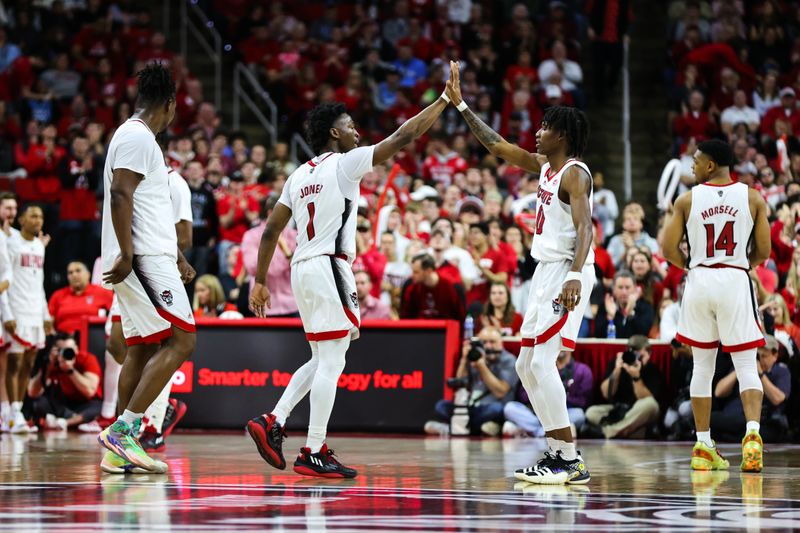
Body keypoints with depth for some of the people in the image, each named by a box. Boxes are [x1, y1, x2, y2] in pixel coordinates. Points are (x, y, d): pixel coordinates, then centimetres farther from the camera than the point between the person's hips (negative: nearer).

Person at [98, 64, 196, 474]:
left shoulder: (135, 137, 22)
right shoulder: (138, 137, -10)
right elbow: (120, 194, -21)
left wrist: (177, 258, 30)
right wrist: (127, 254, -24)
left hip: (143, 259, 10)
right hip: (144, 259, -10)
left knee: (142, 349, 9)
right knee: (180, 341, -13)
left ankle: (119, 450, 8)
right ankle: (123, 430, -18)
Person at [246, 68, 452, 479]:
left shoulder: (299, 175, 16)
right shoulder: (343, 164, -5)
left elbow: (270, 232, 15)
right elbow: (402, 138, -8)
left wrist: (260, 282, 20)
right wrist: (445, 101, -3)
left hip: (303, 267, 8)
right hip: (329, 267, -8)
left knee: (323, 360, 18)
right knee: (331, 362, -6)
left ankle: (272, 423, 7)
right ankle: (314, 454, -8)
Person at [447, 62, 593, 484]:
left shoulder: (574, 173, -13)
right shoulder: (544, 166, 14)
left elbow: (584, 228, -25)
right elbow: (497, 146, 23)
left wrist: (574, 275, -39)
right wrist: (459, 104, 21)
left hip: (566, 273, -10)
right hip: (546, 271, 10)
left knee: (542, 362, -17)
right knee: (527, 366, 11)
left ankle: (570, 461, -15)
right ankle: (559, 453, 14)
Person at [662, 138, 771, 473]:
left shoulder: (687, 200, -1)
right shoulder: (753, 198, 0)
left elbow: (669, 249, -2)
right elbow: (763, 251, 1)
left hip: (699, 281, 1)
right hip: (736, 282, -1)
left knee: (702, 366, 11)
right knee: (746, 366, 2)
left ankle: (703, 447, 11)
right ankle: (752, 434, -20)